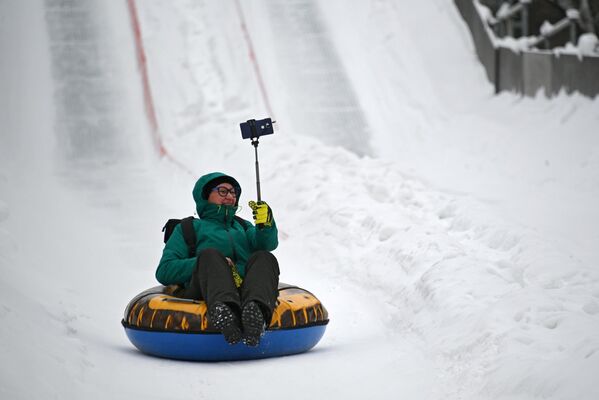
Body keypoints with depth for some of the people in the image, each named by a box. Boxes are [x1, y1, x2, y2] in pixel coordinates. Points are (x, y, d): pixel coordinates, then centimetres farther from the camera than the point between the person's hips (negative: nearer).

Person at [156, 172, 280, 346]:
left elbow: (267, 243, 13)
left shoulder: (243, 226, 37)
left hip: (245, 291, 3)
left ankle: (255, 311, -61)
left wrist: (266, 225, -12)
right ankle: (222, 311, -64)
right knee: (209, 254, -31)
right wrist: (212, 265, -6)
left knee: (264, 258, -26)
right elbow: (164, 272, 9)